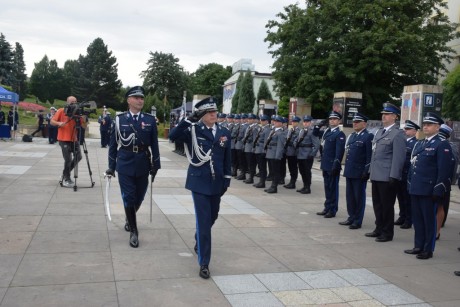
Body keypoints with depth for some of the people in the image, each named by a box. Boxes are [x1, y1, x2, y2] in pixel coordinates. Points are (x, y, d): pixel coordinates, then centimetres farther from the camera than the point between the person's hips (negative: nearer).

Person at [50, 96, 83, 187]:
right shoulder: (61, 111, -2)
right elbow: (52, 121, 0)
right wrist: (59, 123, -19)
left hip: (74, 139, 5)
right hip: (64, 139, -5)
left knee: (78, 157, 4)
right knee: (68, 159, -8)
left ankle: (65, 174, 24)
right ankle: (66, 179, 7)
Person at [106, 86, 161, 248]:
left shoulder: (150, 120, 1)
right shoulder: (119, 119, -1)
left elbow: (154, 144, 3)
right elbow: (113, 144, 2)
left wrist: (155, 166, 1)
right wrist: (111, 166, 1)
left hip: (143, 165, 2)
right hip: (125, 165, -2)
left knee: (139, 197, 13)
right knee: (128, 198, -2)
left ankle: (129, 219, 43)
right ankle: (134, 232, 10)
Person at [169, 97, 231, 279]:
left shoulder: (224, 133, 5)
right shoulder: (193, 130, -6)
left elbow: (227, 159, 10)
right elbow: (172, 136, -23)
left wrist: (227, 180, 7)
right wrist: (190, 119, -26)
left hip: (216, 182, 5)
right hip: (199, 182, -5)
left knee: (212, 217, 20)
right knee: (203, 220, -6)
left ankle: (199, 241, 51)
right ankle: (204, 263, 2)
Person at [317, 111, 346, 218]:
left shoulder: (340, 134, -11)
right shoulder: (327, 132, 13)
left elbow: (339, 152, -17)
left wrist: (336, 166, -20)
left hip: (333, 166, -8)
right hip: (326, 165, 8)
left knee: (333, 188, 1)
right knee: (327, 187, 15)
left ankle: (332, 210, 10)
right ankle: (327, 208, 25)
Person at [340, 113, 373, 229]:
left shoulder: (368, 136, -9)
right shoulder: (351, 136, 15)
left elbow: (370, 156, -14)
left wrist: (366, 172, -17)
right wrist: (346, 169, 15)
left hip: (360, 172, -7)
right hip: (349, 171, 7)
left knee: (359, 197, 3)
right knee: (350, 196, 13)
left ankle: (358, 221, 11)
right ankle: (351, 217, 25)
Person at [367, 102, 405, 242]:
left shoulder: (398, 134, -10)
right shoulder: (379, 132, 16)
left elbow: (399, 157, -15)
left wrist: (393, 177, -18)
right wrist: (371, 170, 17)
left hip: (387, 177, -8)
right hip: (376, 176, 8)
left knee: (387, 206, 2)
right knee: (377, 204, 15)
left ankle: (387, 233, 14)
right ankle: (379, 229, 27)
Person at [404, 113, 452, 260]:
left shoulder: (442, 145, -7)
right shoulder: (419, 144, 17)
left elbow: (444, 170, -13)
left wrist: (438, 191, -17)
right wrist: (410, 184, 15)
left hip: (429, 191, -7)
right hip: (415, 189, 7)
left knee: (429, 220, 3)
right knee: (417, 219, 13)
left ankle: (428, 250, 12)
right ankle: (418, 246, 24)